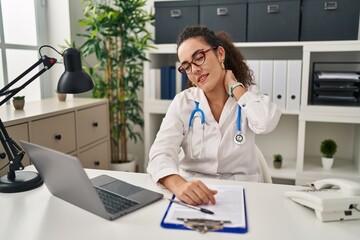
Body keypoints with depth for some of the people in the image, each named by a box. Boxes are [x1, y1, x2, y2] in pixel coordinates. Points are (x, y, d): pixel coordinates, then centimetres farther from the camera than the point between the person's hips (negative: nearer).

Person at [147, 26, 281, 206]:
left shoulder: (248, 96, 2)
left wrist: (234, 86, -6)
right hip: (192, 193, 0)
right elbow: (161, 152, -14)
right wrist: (179, 184, -34)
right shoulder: (182, 102, 0)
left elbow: (266, 123, -20)